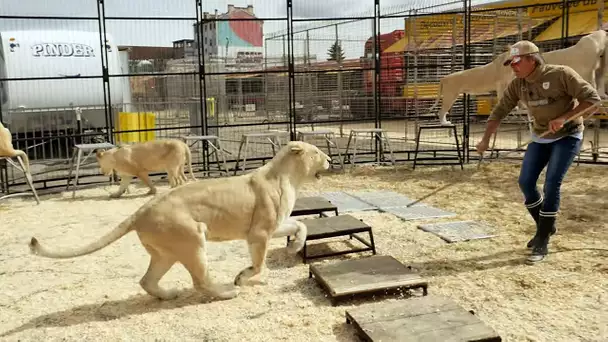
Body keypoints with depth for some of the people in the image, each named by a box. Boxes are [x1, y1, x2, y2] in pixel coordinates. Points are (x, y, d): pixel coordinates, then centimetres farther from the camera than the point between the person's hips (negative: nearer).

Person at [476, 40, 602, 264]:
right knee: (525, 182, -1)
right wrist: (485, 140, -12)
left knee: (551, 184, -16)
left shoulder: (561, 74, -22)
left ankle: (542, 243, -6)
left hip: (567, 136, -5)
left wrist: (563, 118, -31)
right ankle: (546, 227, 23)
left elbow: (592, 97, -21)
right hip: (539, 138, 6)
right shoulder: (517, 85, -7)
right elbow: (499, 111, -3)